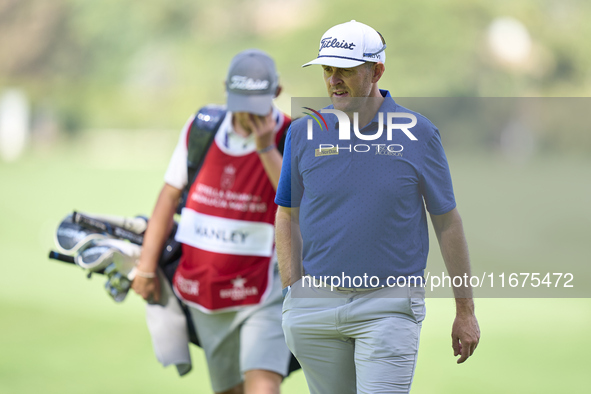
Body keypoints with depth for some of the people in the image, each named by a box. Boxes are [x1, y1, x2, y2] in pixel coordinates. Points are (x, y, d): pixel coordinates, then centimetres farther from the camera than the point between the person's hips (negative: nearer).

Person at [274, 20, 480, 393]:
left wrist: (466, 310, 6)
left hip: (389, 306, -3)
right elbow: (288, 217, 12)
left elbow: (448, 222, 4)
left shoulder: (418, 133, -1)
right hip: (316, 304, 3)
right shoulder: (304, 132, 4)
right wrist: (295, 295, 1)